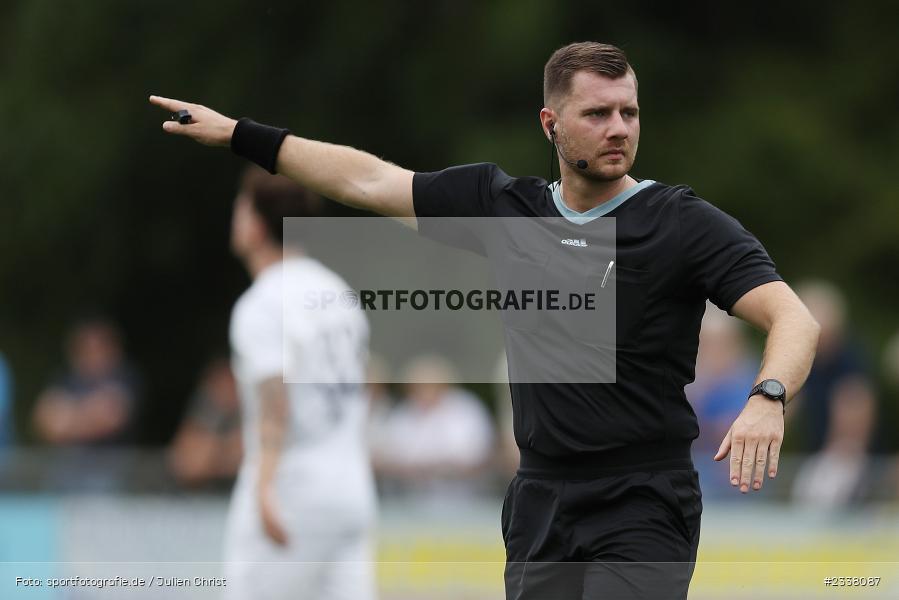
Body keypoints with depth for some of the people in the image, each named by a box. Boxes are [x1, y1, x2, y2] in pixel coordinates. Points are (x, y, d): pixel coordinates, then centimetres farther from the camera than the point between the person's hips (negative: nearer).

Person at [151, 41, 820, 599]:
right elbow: (369, 180, 17)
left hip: (642, 515, -5)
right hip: (539, 509, 5)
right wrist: (240, 134, 21)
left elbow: (794, 318, -16)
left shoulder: (688, 226, -6)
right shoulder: (502, 203, 9)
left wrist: (767, 398, -37)